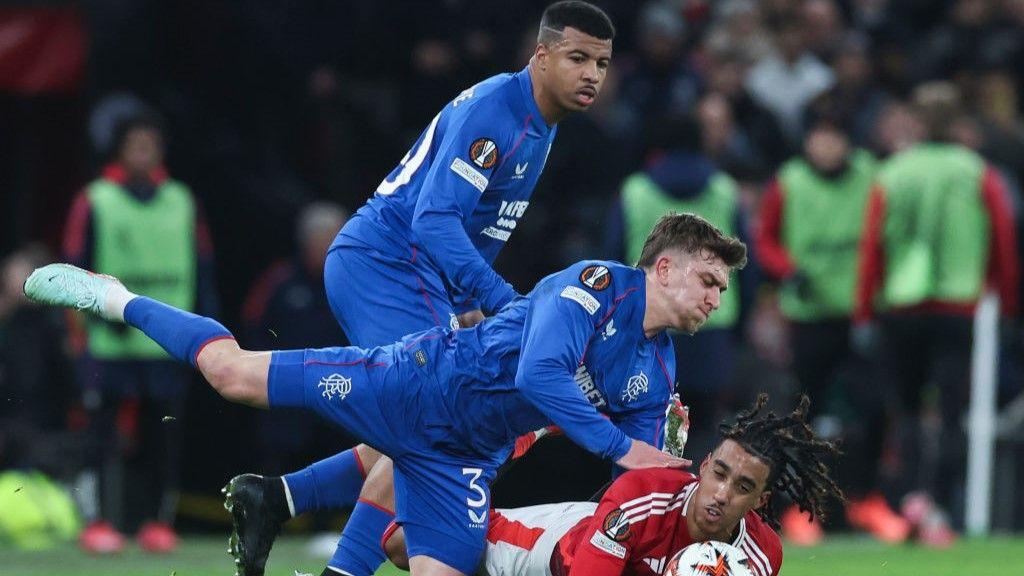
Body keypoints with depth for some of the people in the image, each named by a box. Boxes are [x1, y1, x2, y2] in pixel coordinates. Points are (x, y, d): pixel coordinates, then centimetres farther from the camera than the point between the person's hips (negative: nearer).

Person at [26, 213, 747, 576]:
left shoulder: (656, 376, 4)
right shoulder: (594, 284, -18)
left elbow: (640, 478, 9)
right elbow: (539, 375, -31)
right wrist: (618, 446, -31)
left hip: (464, 456, 7)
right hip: (417, 384, -7)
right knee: (234, 372, -6)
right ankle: (114, 298, 18)